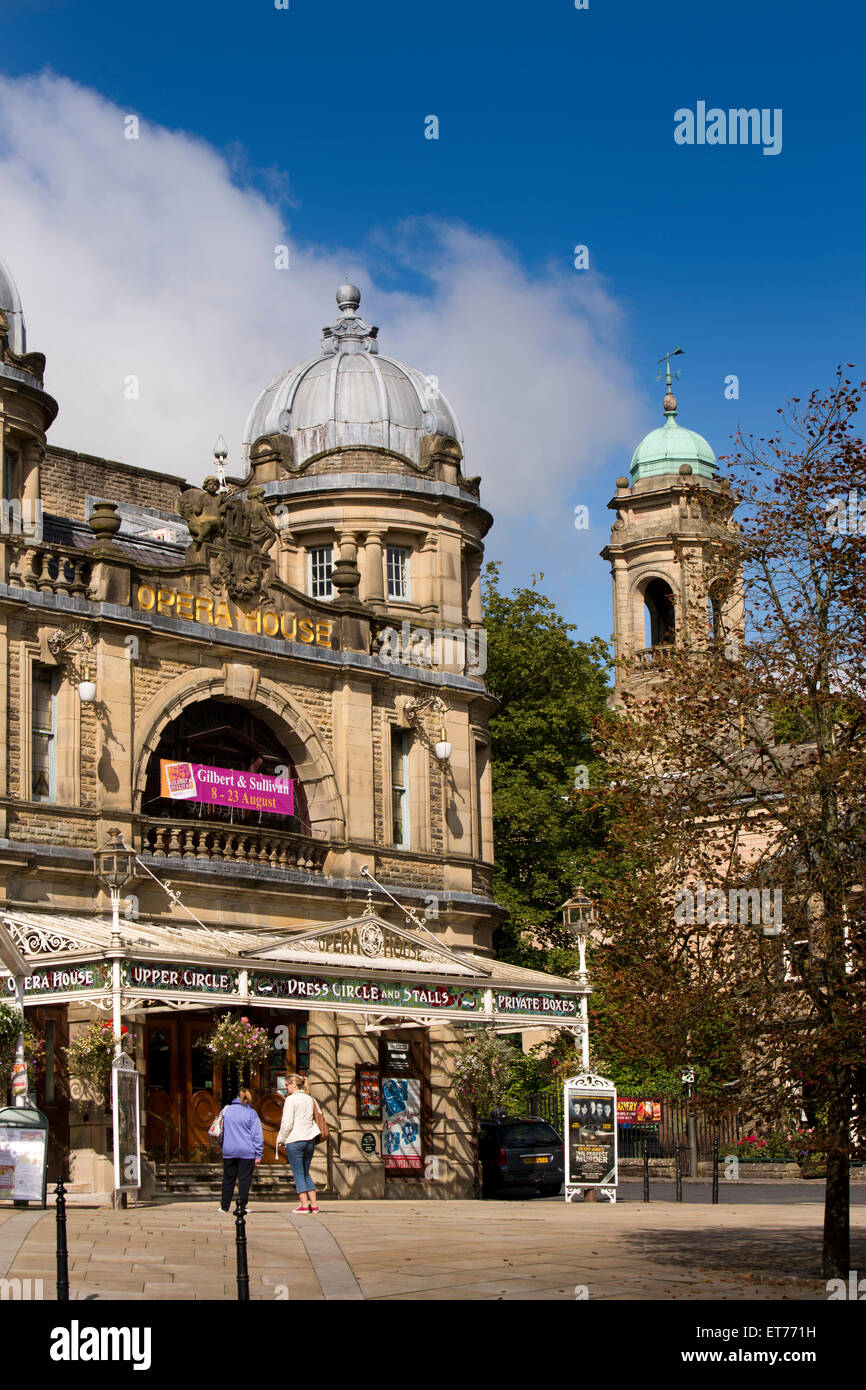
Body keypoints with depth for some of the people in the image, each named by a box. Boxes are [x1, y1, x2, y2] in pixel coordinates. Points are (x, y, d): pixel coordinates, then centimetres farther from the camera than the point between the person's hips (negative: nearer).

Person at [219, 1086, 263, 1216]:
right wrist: (258, 1154, -1)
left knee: (228, 1179, 12)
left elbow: (221, 1130, 15)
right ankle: (241, 1206, -1)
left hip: (229, 1151, 3)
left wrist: (223, 1146, 28)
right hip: (246, 1152, -3)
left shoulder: (226, 1110, 6)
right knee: (244, 1179, 2)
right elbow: (257, 1135, -4)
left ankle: (225, 1206, 17)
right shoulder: (251, 1113, -3)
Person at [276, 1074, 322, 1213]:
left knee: (298, 1173, -1)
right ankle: (313, 1204, 8)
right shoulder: (309, 1099, 12)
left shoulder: (291, 1099, -8)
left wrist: (280, 1139, -1)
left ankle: (304, 1204, -5)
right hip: (310, 1139, 7)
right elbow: (316, 1118, 15)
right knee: (306, 1173, 13)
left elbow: (287, 1123, -12)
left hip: (295, 1140, -7)